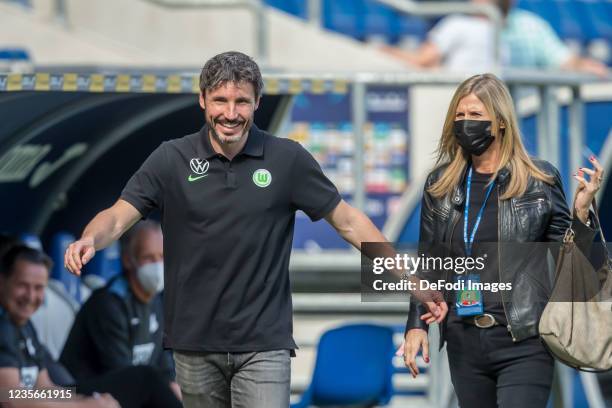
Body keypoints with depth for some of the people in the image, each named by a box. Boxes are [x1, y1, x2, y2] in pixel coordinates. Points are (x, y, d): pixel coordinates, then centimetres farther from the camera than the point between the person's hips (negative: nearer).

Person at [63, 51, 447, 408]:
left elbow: (348, 221, 3)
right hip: (195, 343, 2)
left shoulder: (288, 160, -2)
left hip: (264, 344, -2)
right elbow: (118, 217, -7)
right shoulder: (172, 159, -1)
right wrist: (89, 241, -31)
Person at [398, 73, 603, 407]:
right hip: (464, 343, 4)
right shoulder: (440, 185, 7)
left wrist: (582, 211, -15)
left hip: (524, 345, -4)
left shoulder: (538, 181, -2)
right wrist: (416, 325, 3)